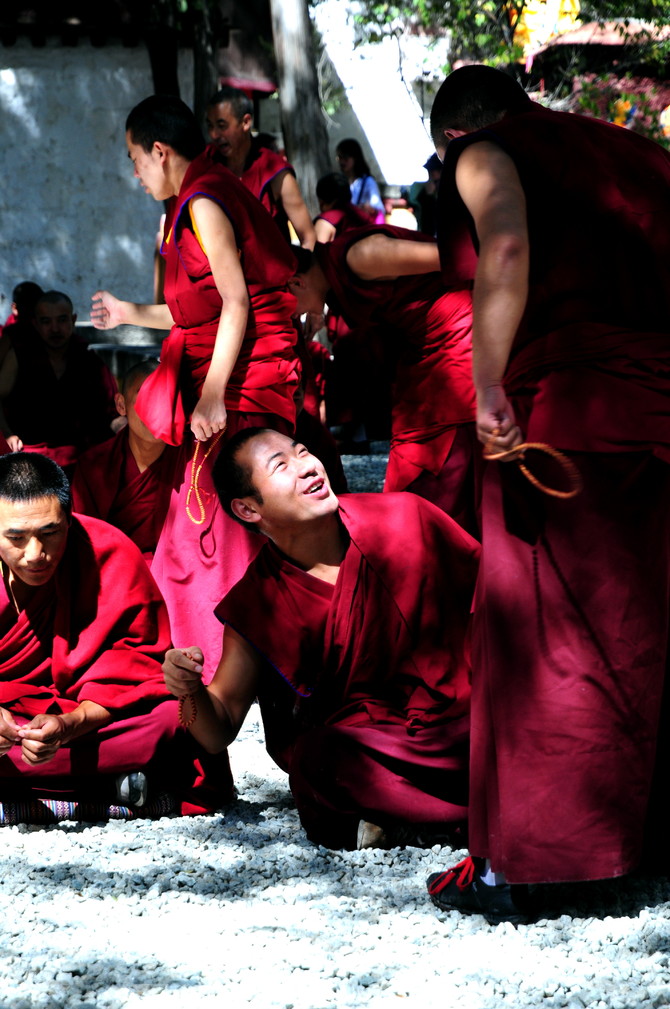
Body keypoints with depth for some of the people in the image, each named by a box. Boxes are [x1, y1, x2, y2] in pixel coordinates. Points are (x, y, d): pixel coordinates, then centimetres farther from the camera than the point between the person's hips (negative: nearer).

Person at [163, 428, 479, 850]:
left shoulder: (406, 518, -1)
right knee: (318, 756, -36)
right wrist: (192, 692, -21)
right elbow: (220, 731, 2)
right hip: (362, 750, -1)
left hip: (462, 722, 1)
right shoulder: (257, 607, -2)